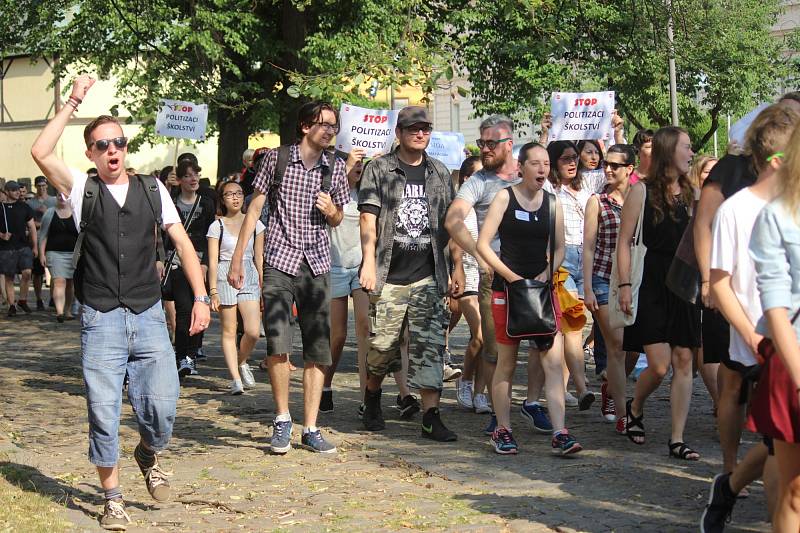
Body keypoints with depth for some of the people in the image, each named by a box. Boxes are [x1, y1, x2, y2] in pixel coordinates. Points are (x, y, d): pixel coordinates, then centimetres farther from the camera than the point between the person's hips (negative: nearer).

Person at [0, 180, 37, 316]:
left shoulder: (24, 207, 8)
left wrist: (35, 246, 9)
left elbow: (32, 227, 12)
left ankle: (22, 300, 3)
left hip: (24, 246, 1)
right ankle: (12, 305, 11)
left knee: (27, 272, -16)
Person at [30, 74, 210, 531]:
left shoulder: (152, 189, 9)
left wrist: (201, 297, 0)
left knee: (162, 409, -8)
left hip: (149, 317, 1)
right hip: (101, 321, -1)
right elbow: (41, 152, -12)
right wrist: (73, 103, -7)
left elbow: (182, 242, 8)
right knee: (103, 414, -2)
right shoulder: (82, 190, 3)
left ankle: (149, 454, 26)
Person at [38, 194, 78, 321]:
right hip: (55, 253, -1)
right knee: (59, 282, -15)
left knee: (69, 284, 9)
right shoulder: (50, 213, 7)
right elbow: (43, 235, 8)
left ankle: (68, 311, 21)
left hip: (73, 253, 1)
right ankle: (59, 312, -26)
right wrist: (42, 254, 0)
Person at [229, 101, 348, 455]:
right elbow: (254, 209, 4)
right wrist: (237, 259, 1)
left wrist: (331, 210, -6)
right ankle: (282, 419, 5)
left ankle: (310, 429, 10)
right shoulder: (276, 159, 0)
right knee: (278, 345, -14)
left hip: (317, 265, 3)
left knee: (318, 351, 2)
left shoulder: (335, 167, 9)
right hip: (279, 262, -3)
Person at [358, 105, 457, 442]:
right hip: (389, 276, -2)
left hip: (428, 277, 3)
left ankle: (431, 417, -3)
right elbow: (368, 218, -5)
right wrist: (369, 263, -16)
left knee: (430, 347, -4)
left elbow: (449, 224, 17)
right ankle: (372, 399, 29)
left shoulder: (439, 173, 14)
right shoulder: (379, 170, 3)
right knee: (382, 345, 3)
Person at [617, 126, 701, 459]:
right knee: (659, 365, -9)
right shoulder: (642, 191, -3)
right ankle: (634, 409, 22)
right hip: (651, 287, -5)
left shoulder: (691, 193, 12)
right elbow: (624, 242, -4)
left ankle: (677, 440, 6)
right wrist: (624, 285, -12)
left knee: (684, 361, 0)